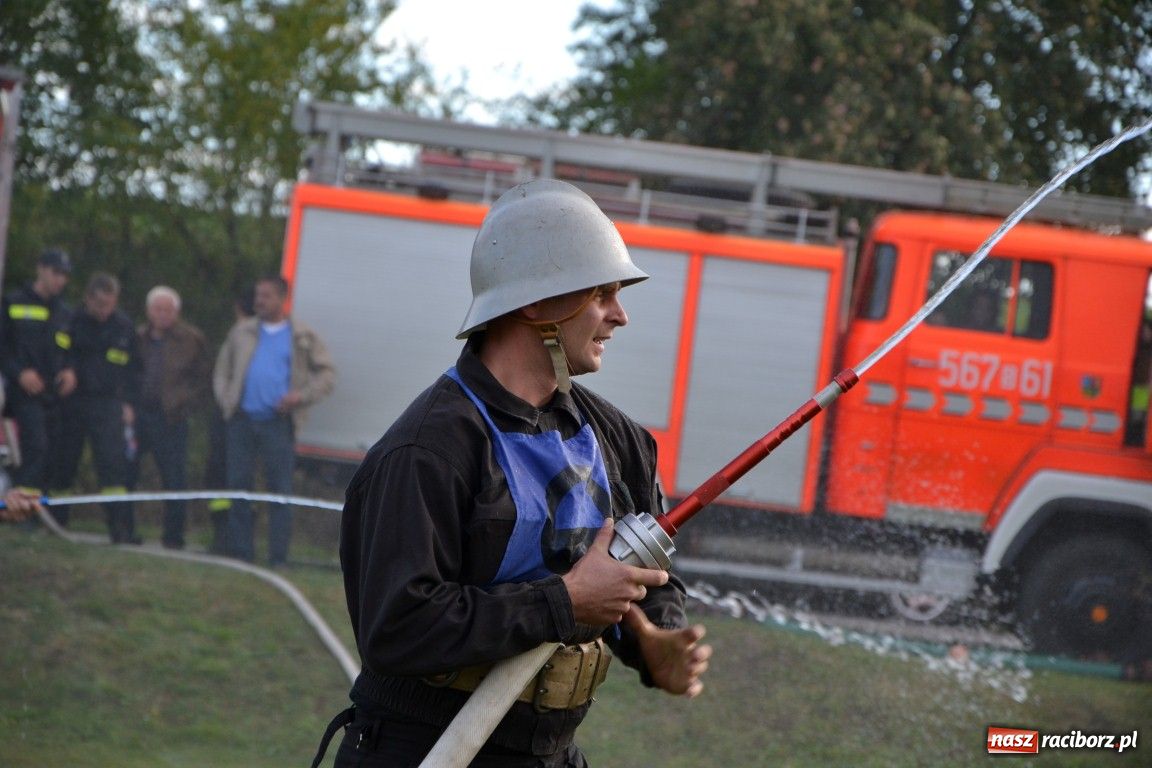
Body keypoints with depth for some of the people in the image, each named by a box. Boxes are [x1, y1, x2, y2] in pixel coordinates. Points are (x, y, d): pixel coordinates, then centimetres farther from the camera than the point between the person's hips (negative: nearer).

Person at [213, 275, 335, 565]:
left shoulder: (302, 337, 7)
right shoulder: (242, 332, 15)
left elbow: (327, 373, 7)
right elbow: (222, 370, 21)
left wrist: (302, 396, -7)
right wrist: (225, 400, 5)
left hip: (278, 422, -3)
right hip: (242, 419, 3)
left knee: (280, 491, -4)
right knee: (238, 486, 2)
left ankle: (278, 558, -1)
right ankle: (240, 553, 8)